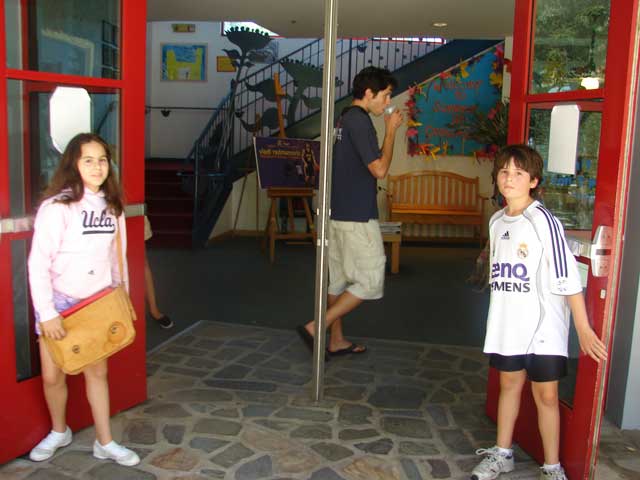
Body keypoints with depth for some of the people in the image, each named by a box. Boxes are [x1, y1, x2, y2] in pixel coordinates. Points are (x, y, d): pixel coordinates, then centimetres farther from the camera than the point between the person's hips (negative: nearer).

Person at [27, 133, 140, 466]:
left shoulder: (111, 205, 1)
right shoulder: (57, 206, -17)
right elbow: (38, 263, -17)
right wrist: (46, 313, -18)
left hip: (97, 302, 4)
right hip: (59, 303, -3)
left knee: (97, 372, 10)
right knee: (53, 376, 7)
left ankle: (104, 443, 23)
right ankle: (59, 432, 34)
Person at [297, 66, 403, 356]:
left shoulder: (344, 119, 14)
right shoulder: (359, 120, -15)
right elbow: (379, 169, -18)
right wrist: (391, 130, -8)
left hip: (339, 213, 10)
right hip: (357, 217, -10)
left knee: (338, 278, 14)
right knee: (370, 282, -2)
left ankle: (337, 341, 24)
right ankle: (316, 328, -2)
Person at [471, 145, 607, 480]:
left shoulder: (542, 221, -14)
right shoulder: (497, 221, 6)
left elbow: (568, 278, -15)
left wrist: (584, 329, -15)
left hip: (542, 326, -6)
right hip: (506, 324, 6)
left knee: (546, 395, 2)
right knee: (509, 384, 18)